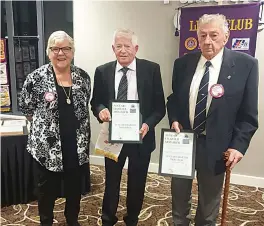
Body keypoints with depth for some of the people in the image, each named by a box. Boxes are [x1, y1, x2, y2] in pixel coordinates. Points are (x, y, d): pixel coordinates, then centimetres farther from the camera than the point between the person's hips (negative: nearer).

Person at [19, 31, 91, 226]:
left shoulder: (83, 77, 0)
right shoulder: (36, 78, -10)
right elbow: (26, 107, 2)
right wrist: (43, 123, 5)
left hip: (77, 146, 3)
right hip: (47, 146, -3)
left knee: (75, 186, 18)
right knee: (48, 188, 14)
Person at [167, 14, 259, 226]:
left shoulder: (245, 64, -10)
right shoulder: (183, 63, -1)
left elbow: (248, 113, -7)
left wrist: (238, 145, -13)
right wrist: (174, 120, -7)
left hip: (215, 146, -2)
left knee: (209, 200, 17)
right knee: (179, 195, 21)